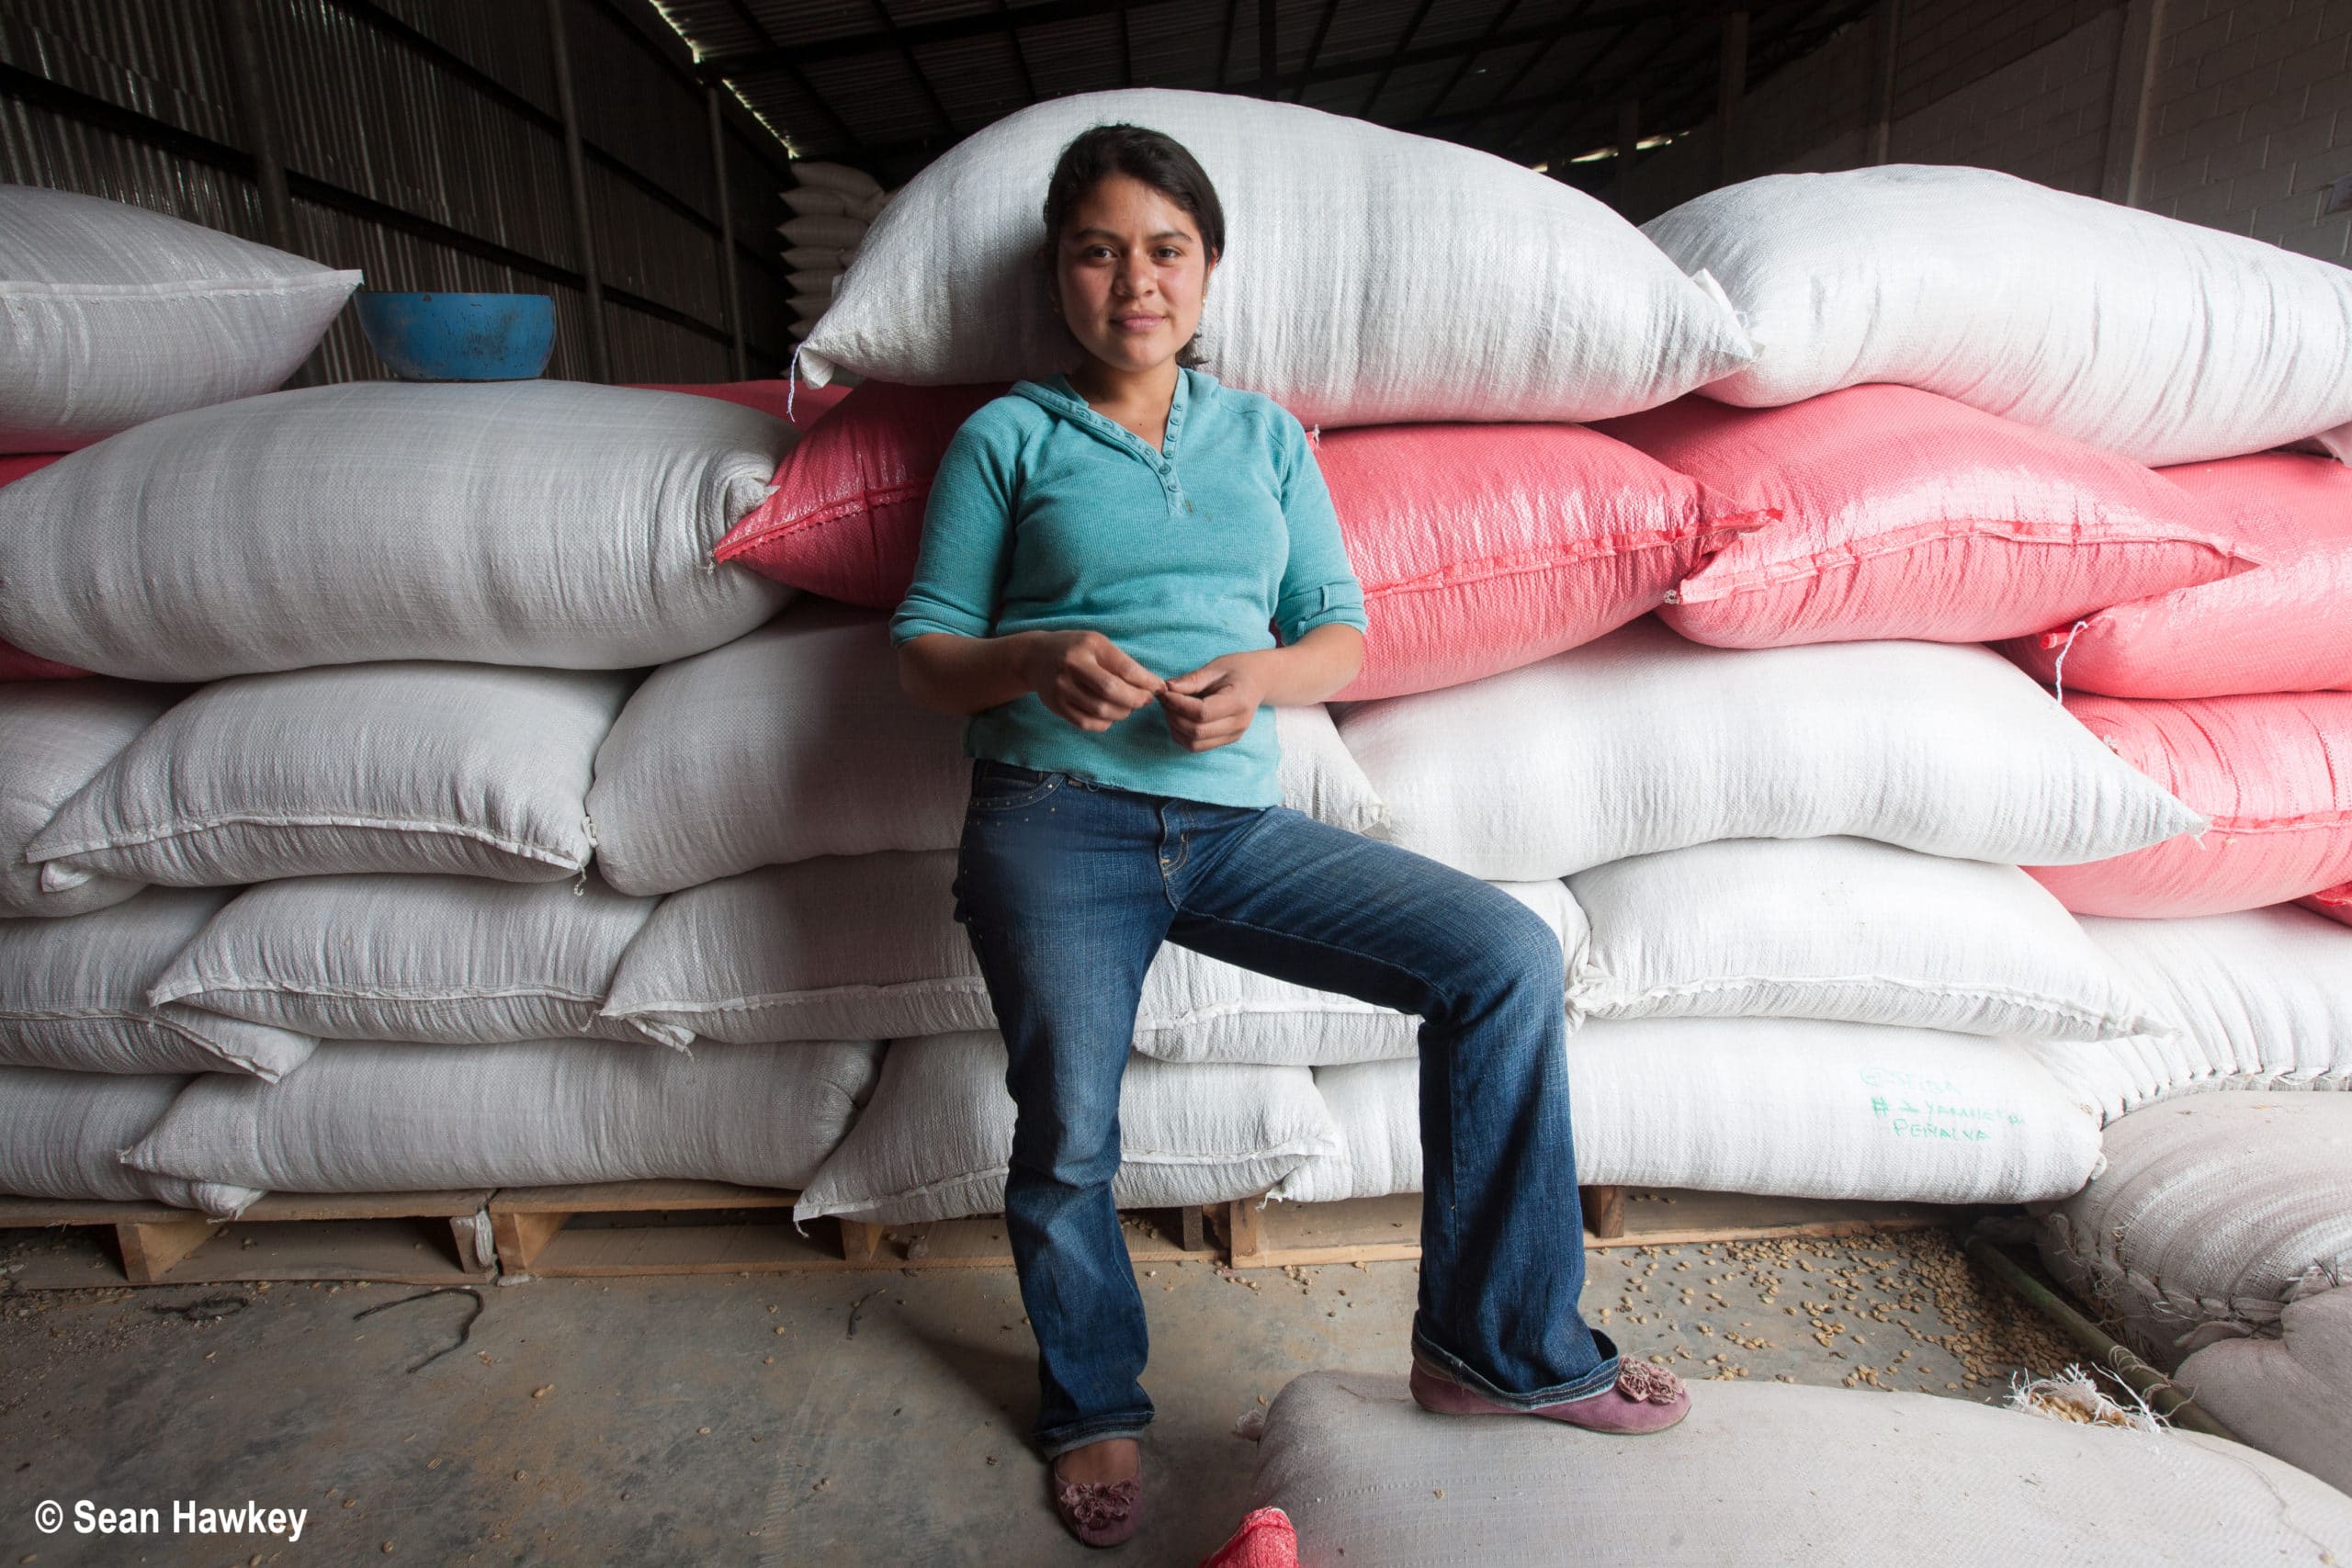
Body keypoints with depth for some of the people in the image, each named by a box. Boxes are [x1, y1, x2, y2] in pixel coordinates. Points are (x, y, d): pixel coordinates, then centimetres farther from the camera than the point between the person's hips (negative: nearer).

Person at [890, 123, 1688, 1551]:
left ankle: (1497, 1343, 5)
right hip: (1057, 817, -2)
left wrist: (1264, 673, -10)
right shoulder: (1009, 437, 10)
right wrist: (1038, 659, -15)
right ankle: (1095, 1409, 29)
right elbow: (923, 652, 7)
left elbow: (1346, 632, 14)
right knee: (1069, 1135, -5)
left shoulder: (1265, 434, 18)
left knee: (1510, 958, -11)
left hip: (1234, 817, 3)